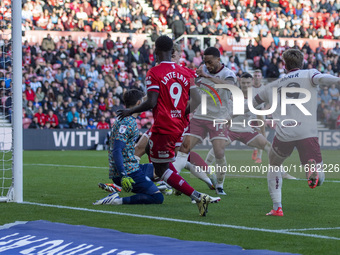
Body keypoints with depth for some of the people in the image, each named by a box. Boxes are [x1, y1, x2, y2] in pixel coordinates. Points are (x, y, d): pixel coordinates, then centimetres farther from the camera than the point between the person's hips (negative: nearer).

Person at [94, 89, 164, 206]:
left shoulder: (123, 120, 17)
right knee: (158, 198, -15)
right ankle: (118, 200, -21)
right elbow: (116, 151, -24)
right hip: (129, 173, -10)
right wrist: (123, 176, -31)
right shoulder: (127, 123, -15)